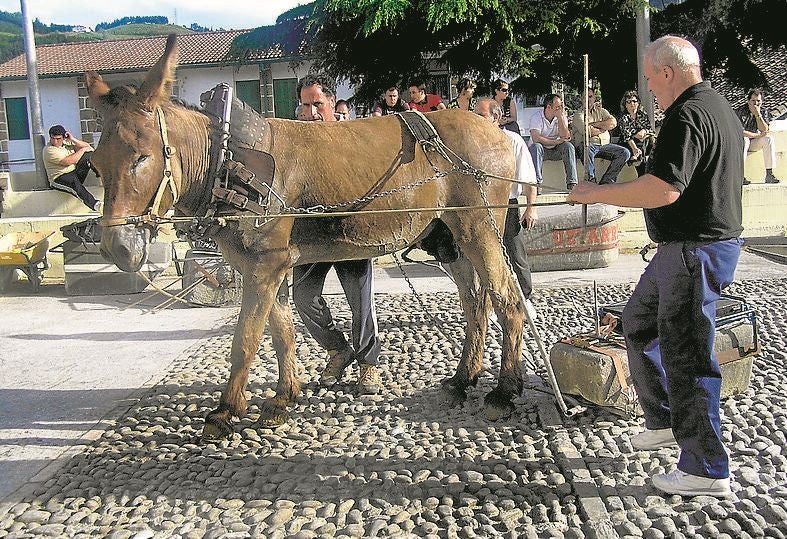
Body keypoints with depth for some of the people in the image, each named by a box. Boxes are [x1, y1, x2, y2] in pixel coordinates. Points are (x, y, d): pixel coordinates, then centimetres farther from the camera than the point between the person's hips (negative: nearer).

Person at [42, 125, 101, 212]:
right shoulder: (49, 150, -11)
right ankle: (94, 205, -55)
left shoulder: (67, 142, 11)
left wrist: (73, 140, -8)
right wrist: (82, 150, -13)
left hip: (75, 172, 7)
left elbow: (88, 147, 5)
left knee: (89, 155, -7)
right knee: (74, 182, -41)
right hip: (60, 178, -7)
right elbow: (68, 161, -23)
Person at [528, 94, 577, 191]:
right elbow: (536, 138, -27)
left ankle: (572, 183, -25)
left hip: (556, 150, 3)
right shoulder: (536, 117, -12)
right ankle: (536, 182, -36)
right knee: (536, 146, -33)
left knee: (568, 146, -23)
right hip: (541, 150, -3)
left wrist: (560, 118, -19)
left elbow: (565, 137, -15)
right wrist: (556, 141, -21)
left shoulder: (562, 117, 0)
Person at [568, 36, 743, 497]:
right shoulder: (720, 108, 14)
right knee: (639, 323, 22)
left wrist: (597, 194, -19)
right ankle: (666, 421, 33)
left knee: (685, 355, -3)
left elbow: (664, 189, -30)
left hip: (694, 249, -11)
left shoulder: (687, 116, -19)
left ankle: (707, 470, 10)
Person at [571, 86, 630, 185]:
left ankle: (606, 182, -18)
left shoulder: (601, 111, 20)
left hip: (604, 145, 5)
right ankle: (591, 181, -32)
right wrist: (604, 127, 2)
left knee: (625, 153, -15)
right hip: (588, 144, -5)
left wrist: (594, 124, -5)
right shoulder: (578, 114, 5)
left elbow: (613, 123, 1)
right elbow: (587, 132, -12)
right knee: (587, 149, -41)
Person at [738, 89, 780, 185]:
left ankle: (769, 175, -24)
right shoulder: (741, 111, -15)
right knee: (744, 139, -36)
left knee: (769, 139, -21)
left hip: (754, 143, 5)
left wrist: (758, 115, -21)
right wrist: (757, 135, -19)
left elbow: (764, 130, -12)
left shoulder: (764, 112, 0)